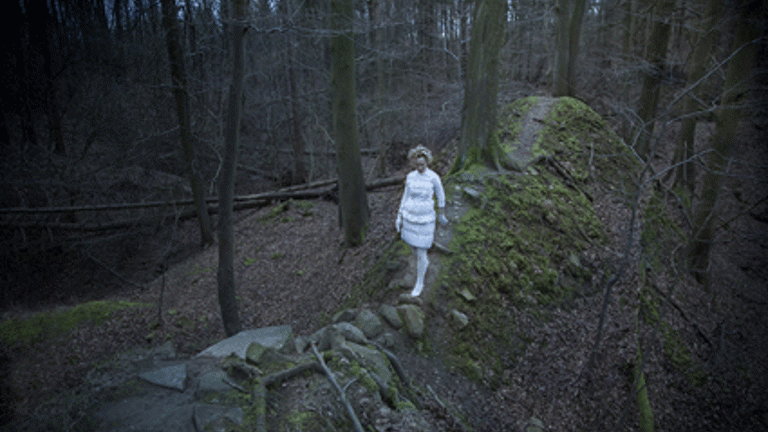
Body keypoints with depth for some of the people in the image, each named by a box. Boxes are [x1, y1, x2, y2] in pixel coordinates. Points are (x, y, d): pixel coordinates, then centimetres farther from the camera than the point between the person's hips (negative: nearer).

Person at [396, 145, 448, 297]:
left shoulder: (434, 177, -17)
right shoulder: (410, 176, -5)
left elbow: (440, 196, -1)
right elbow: (406, 197, 4)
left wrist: (441, 214, 11)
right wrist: (399, 217, 4)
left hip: (425, 219, -4)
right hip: (410, 216, 5)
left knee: (421, 252, 2)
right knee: (414, 247, 23)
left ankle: (419, 283, 22)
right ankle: (424, 262, 57)